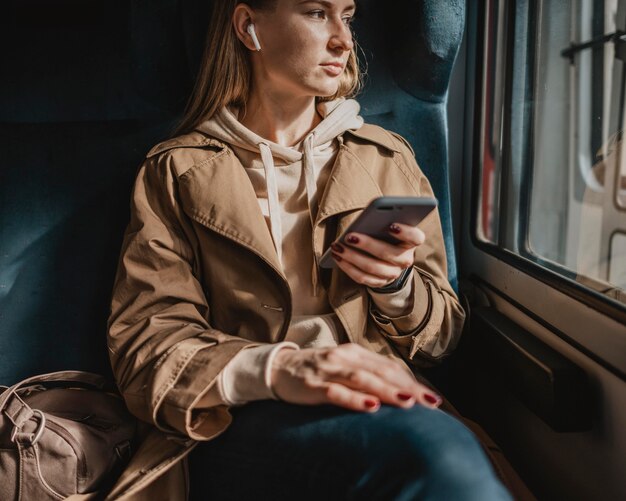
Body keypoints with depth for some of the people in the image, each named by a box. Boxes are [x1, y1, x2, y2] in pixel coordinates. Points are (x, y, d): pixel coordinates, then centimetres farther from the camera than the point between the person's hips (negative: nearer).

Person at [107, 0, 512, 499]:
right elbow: (144, 339, -2)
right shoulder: (174, 172, 9)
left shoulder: (387, 159, 16)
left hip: (378, 399, 4)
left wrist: (396, 286, -6)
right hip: (246, 423, -3)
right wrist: (275, 369, -22)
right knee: (434, 445, -35)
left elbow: (442, 331, 19)